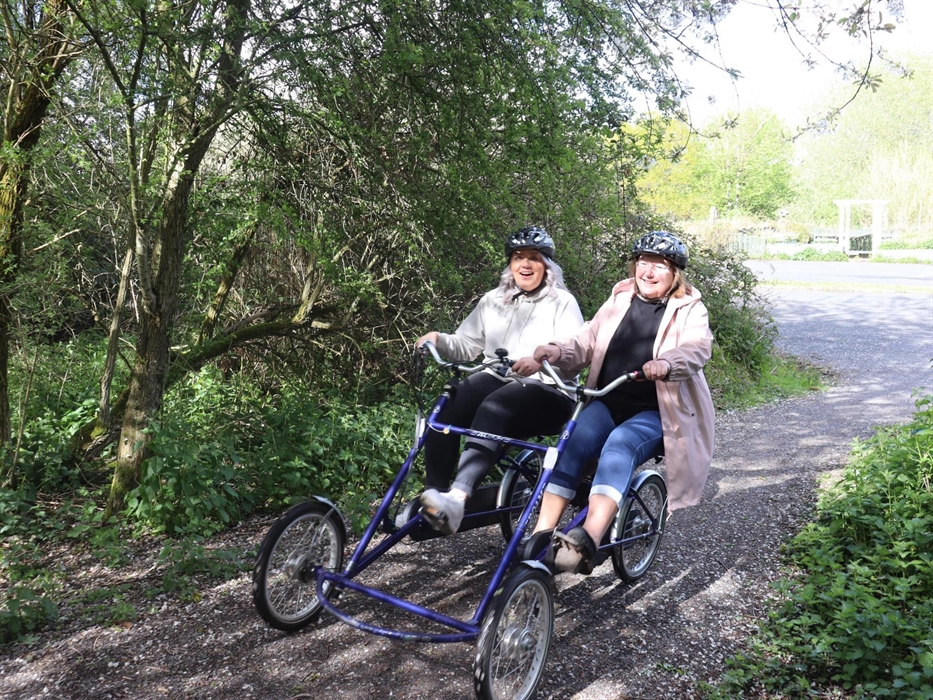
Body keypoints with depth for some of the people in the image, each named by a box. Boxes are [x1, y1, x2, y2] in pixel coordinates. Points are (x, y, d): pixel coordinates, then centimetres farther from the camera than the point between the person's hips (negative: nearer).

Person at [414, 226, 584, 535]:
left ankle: (458, 498, -53)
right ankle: (433, 493, -28)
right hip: (497, 381, 5)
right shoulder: (493, 301, 19)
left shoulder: (562, 302, 5)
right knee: (445, 408, -26)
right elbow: (467, 345, 13)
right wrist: (439, 340, -9)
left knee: (493, 408, -37)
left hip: (547, 392, -5)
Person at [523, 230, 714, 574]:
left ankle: (588, 540, -47)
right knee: (571, 442, -27)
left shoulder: (690, 310, 3)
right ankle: (540, 536, -30)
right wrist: (558, 351, -18)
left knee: (619, 444, -35)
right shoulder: (619, 300, 15)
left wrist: (665, 364, -42)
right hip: (608, 403, 4)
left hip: (655, 413, -3)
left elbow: (696, 349, -18)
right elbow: (587, 342, 6)